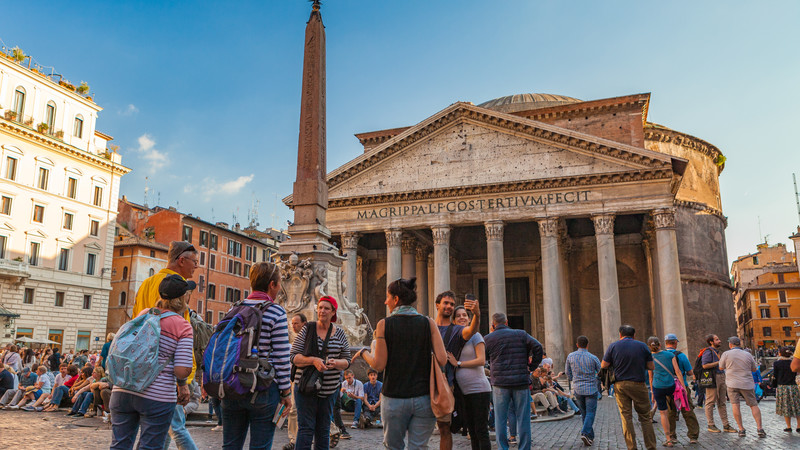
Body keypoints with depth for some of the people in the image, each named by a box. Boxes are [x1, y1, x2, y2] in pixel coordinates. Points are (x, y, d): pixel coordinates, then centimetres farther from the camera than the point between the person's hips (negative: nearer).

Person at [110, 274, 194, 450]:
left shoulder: (144, 314, 8)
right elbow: (182, 370, -14)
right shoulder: (183, 326, -8)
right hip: (157, 396, -5)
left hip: (122, 390, 5)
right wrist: (182, 385, 6)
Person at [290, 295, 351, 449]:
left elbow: (347, 361, 7)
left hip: (329, 389, 3)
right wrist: (313, 360, -20)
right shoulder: (307, 329, -1)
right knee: (305, 428, -5)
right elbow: (294, 357, -4)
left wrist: (336, 363, -14)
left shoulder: (340, 334, 6)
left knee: (324, 429, 10)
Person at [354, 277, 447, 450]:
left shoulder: (384, 324, -5)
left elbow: (379, 365, -7)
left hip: (394, 399, -1)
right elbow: (442, 360, -8)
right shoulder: (428, 323, -1)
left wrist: (364, 352, 11)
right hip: (423, 398, 1)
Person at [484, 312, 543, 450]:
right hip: (521, 382, 1)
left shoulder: (488, 338, 5)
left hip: (500, 383, 0)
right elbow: (537, 347, -5)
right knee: (523, 418, 7)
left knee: (500, 419, 6)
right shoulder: (521, 334, 6)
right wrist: (532, 366, 2)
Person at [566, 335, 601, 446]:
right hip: (591, 389, -3)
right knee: (590, 412, 0)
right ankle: (585, 433, -18)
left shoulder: (570, 356, -3)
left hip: (577, 389, 3)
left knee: (584, 413, 15)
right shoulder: (593, 358, -11)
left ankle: (590, 436, 19)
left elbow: (568, 375, 7)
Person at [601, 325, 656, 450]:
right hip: (639, 384, 0)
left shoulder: (613, 346, 1)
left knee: (626, 417, 5)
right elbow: (651, 367, 4)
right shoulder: (642, 346, 2)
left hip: (620, 385, 1)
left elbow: (603, 366, 0)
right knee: (645, 417, 9)